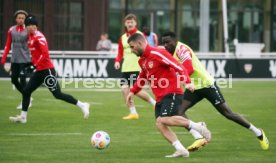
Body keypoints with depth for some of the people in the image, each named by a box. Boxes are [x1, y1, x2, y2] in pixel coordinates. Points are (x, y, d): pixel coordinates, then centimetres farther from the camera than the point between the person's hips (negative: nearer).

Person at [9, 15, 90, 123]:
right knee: (26, 91, 8)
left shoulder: (39, 37, -14)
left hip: (47, 70, -9)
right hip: (39, 71, 9)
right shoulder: (30, 37, 13)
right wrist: (33, 63, 14)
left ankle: (82, 105, -4)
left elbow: (45, 54, -22)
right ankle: (23, 117, 13)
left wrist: (36, 64, -22)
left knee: (57, 94, -10)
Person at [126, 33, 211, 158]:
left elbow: (178, 66, -19)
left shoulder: (157, 53, -13)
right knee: (159, 123, -7)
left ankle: (198, 126, -9)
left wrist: (187, 82, -31)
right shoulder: (142, 60, 14)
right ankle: (181, 150, -8)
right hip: (160, 97, 9)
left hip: (171, 93, -9)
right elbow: (142, 78, 33)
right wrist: (133, 92, 25)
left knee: (164, 119, -23)